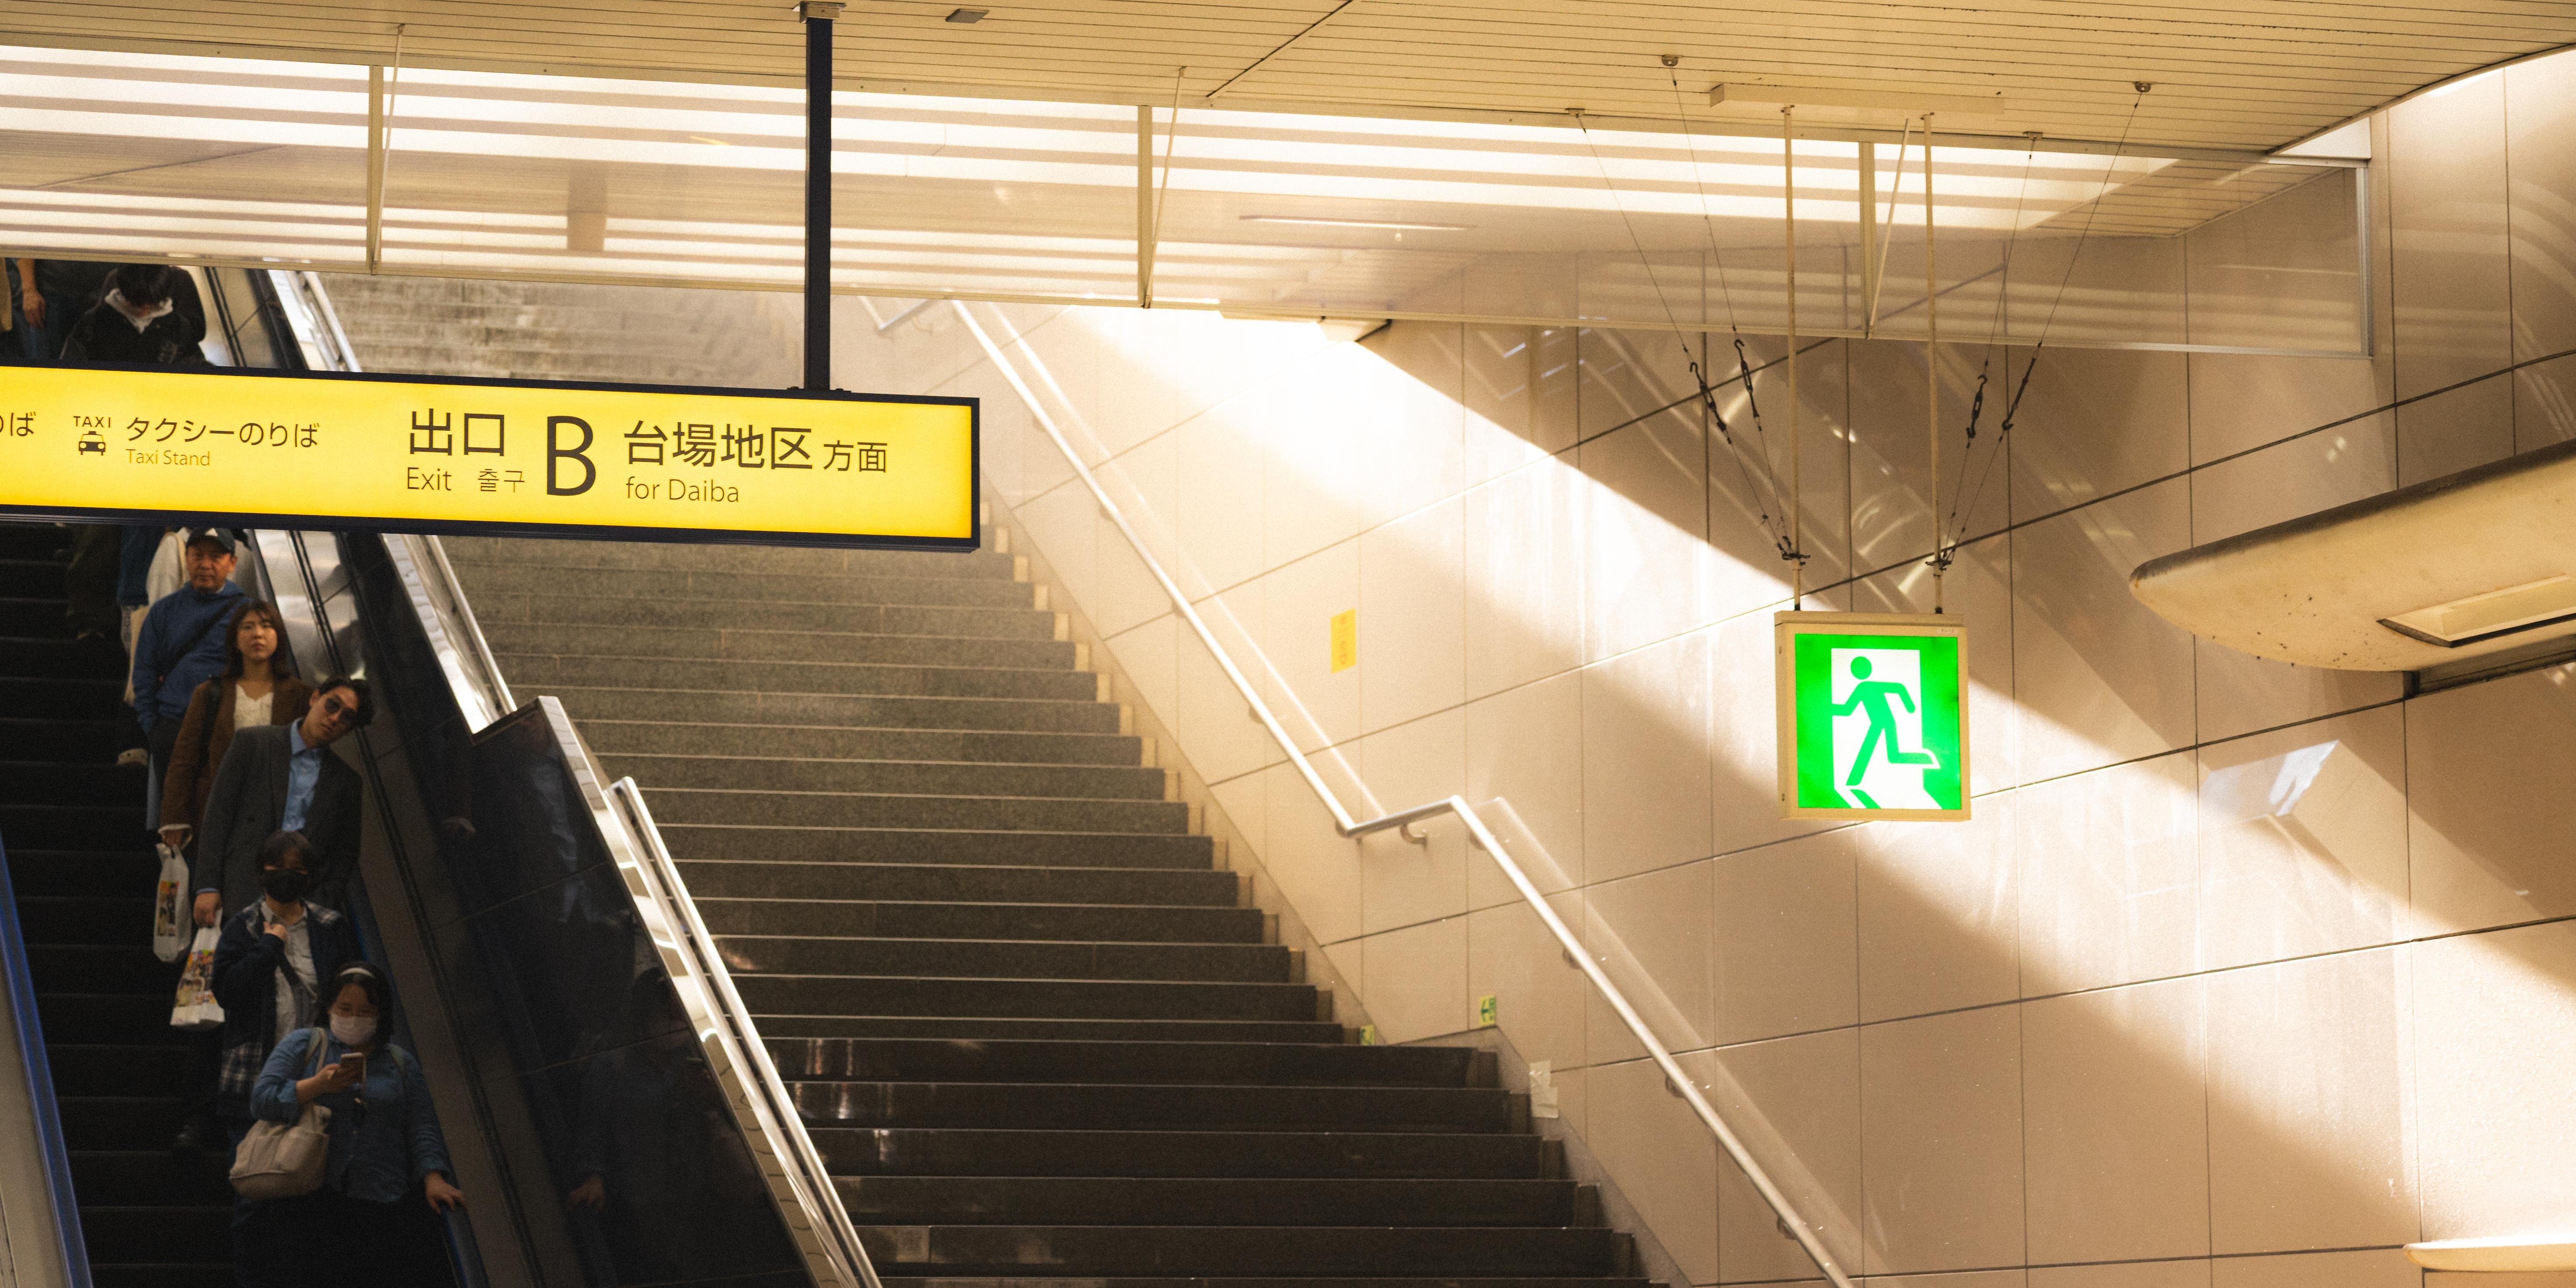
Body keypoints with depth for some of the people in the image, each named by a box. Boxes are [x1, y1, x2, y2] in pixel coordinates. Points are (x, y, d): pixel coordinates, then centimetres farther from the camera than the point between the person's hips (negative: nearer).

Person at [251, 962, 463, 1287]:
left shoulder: (401, 1062, 21)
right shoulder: (303, 1046, 15)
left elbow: (422, 1130, 14)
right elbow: (262, 1099, 4)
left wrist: (433, 1178, -4)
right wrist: (318, 1085, -9)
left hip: (383, 1206, 2)